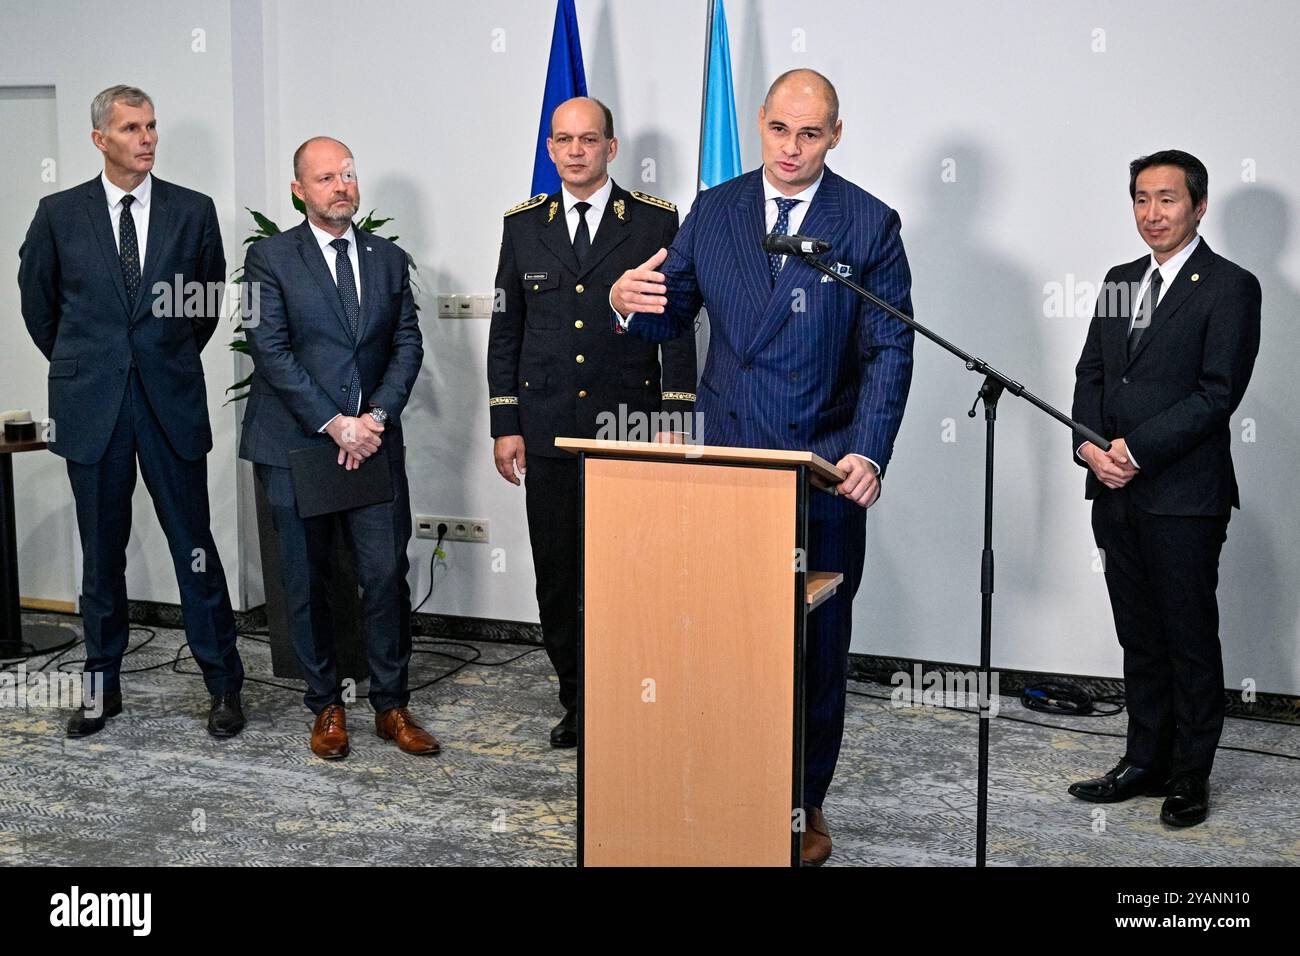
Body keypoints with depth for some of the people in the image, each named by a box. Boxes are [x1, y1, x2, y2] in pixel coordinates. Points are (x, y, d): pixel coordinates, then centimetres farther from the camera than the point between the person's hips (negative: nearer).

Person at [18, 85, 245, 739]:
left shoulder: (193, 211, 2)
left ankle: (223, 685, 12)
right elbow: (37, 300, 15)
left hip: (172, 402, 0)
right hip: (92, 408, 1)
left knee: (194, 545, 2)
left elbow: (210, 300, 14)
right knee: (101, 554, 9)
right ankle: (103, 686, 22)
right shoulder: (59, 214, 2)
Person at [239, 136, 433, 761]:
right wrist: (334, 423, -13)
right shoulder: (270, 259, 1)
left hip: (373, 440, 2)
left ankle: (391, 704, 12)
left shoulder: (389, 259, 12)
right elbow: (271, 351, -7)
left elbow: (408, 346, 7)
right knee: (306, 582, 5)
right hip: (295, 446, -2)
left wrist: (376, 416, -8)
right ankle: (326, 706, 19)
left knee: (387, 574, -1)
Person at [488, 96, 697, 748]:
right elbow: (505, 330, 11)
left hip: (630, 429, -2)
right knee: (556, 577, 6)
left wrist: (674, 422, -5)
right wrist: (505, 425, 5)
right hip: (549, 433, 3)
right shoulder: (524, 225, 10)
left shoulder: (656, 222, 2)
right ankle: (577, 702, 20)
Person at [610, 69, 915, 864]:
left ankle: (805, 804, 23)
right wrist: (632, 303, -15)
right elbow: (674, 316, 9)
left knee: (818, 643, 9)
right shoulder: (713, 212, 7)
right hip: (728, 462, 2)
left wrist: (869, 454, -20)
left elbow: (889, 350, -7)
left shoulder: (870, 224, -2)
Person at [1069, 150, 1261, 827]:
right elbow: (1091, 374, 14)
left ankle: (1189, 777, 16)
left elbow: (1218, 392, -13)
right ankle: (1145, 763, 25)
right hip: (1116, 493, 6)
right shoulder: (1119, 282, 15)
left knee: (1191, 642, 5)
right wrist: (1090, 446, -4)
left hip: (1185, 497, -6)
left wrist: (1136, 450, -17)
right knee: (1139, 639, 14)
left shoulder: (1229, 287, -6)